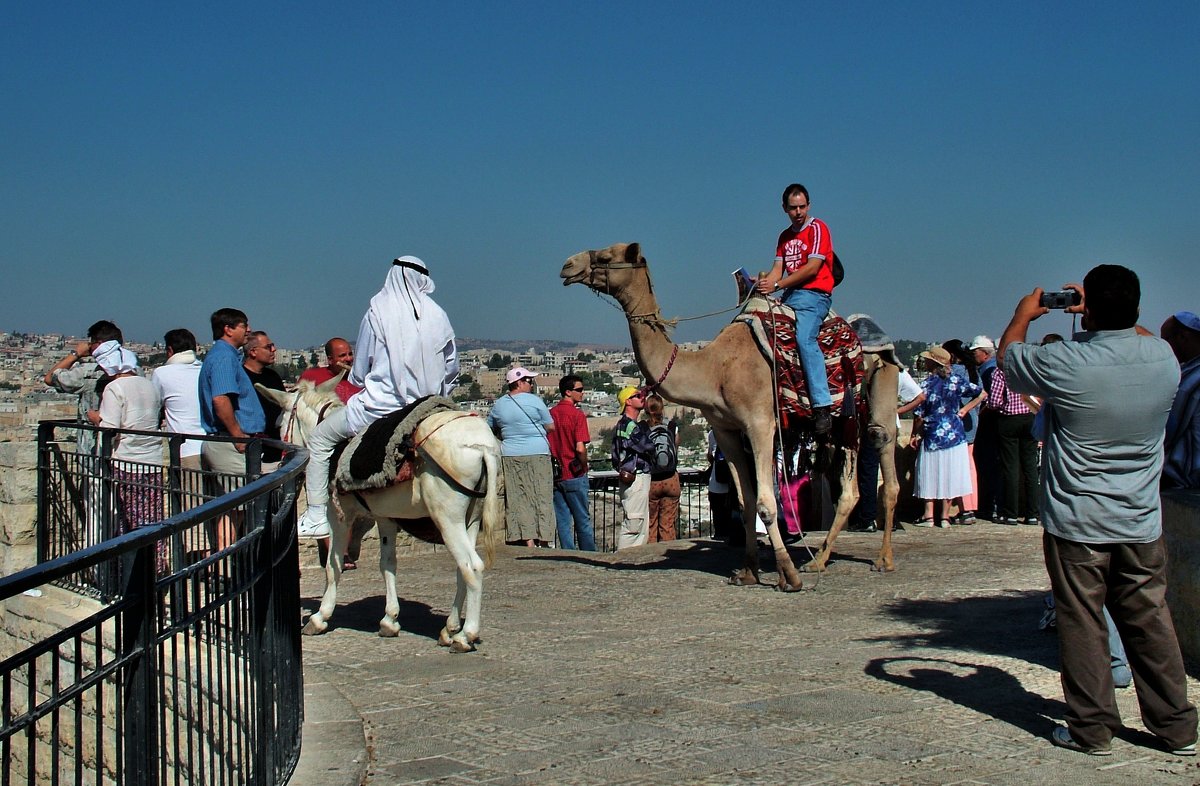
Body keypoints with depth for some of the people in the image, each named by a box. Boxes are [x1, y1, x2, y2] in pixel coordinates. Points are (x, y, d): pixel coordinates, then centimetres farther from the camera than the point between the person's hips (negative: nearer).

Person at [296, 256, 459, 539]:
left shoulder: (378, 311, -4)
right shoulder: (438, 316, 4)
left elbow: (360, 369, 2)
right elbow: (451, 369, 11)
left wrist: (359, 382, 24)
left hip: (379, 404, -4)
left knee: (319, 440, 10)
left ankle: (316, 517, 5)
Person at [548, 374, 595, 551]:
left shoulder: (550, 413, 5)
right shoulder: (577, 414, -12)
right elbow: (580, 449, -20)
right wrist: (584, 467, -4)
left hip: (554, 475, 5)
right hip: (574, 476, -5)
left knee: (562, 521, 7)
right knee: (583, 520, 6)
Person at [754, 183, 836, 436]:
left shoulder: (817, 228, 0)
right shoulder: (784, 237, 23)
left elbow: (813, 267, -11)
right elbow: (778, 270, 13)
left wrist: (777, 285, -15)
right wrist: (763, 283, -9)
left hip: (814, 294, -8)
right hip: (790, 296, 8)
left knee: (804, 338, -29)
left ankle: (823, 405, -34)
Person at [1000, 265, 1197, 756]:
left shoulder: (1064, 364, -18)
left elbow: (1007, 356, 3)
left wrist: (1024, 315, 20)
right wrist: (1098, 312, 29)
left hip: (1077, 525, -4)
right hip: (1142, 524, 4)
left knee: (1082, 625, 5)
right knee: (1150, 622, 13)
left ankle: (1092, 729, 12)